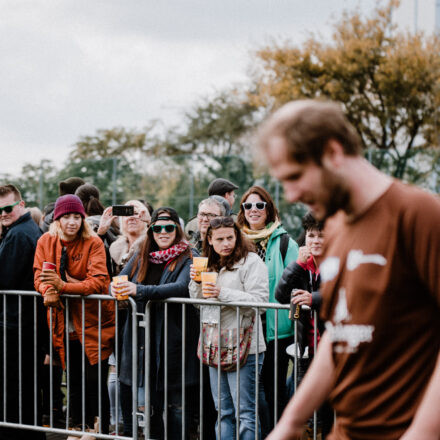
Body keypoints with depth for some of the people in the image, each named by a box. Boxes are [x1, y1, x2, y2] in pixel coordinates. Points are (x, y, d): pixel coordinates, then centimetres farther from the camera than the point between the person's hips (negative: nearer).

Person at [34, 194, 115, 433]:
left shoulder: (93, 243, -10)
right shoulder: (46, 241, 3)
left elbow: (98, 281, -20)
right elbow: (39, 275, 2)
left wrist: (63, 285, -32)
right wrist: (47, 290, -22)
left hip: (93, 324, -4)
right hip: (65, 326, 4)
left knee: (96, 382, -6)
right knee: (74, 383, 11)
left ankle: (100, 432, 6)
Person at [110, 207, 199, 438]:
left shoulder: (188, 257, -2)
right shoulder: (141, 256, 14)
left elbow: (182, 287, -19)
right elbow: (117, 282, 11)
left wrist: (139, 290, -28)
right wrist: (117, 289, -15)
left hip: (174, 337, -5)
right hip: (145, 339, 5)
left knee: (177, 399, -5)